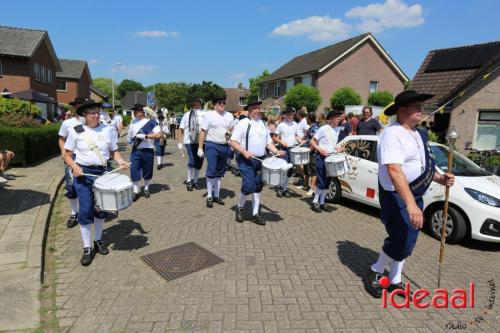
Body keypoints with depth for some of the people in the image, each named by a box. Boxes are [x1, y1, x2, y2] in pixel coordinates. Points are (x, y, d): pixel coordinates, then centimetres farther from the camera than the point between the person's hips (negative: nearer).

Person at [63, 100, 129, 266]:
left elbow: (114, 151, 6)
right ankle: (87, 248, 8)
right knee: (85, 210, -4)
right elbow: (67, 155, 2)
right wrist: (74, 167, -16)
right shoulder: (76, 131, -4)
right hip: (83, 174, -2)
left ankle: (98, 241, 30)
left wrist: (120, 161, -14)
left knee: (100, 208, 12)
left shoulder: (107, 130, 0)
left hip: (102, 173, 2)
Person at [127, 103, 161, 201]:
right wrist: (130, 140, 3)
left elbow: (158, 135, -15)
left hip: (148, 151, -3)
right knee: (134, 171, -3)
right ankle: (135, 191, 6)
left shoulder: (151, 122, -7)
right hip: (135, 151, 3)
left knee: (147, 171, 9)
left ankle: (146, 189, 29)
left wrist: (145, 136, -20)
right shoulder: (133, 122, 9)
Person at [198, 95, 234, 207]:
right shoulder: (210, 115, -3)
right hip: (212, 145, -5)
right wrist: (200, 148, -8)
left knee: (220, 172, 12)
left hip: (224, 146, 5)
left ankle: (216, 195, 24)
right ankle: (209, 196, 3)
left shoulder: (229, 116, 9)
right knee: (211, 171, -8)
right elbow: (203, 132, -4)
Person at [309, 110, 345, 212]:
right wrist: (320, 150, -21)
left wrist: (337, 148, 5)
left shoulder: (338, 129, 9)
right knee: (321, 182, -5)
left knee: (327, 182, 10)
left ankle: (322, 202, 20)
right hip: (322, 157, -6)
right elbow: (312, 142, -8)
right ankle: (315, 202, 9)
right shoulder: (323, 129, -11)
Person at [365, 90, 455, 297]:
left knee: (406, 242, 16)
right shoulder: (393, 134, -20)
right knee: (401, 241, -7)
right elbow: (394, 171, -31)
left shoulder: (419, 134, 10)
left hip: (415, 195, 9)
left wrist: (440, 178, 3)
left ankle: (395, 282, 34)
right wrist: (411, 204, -38)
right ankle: (375, 271, 20)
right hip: (397, 197, -9)